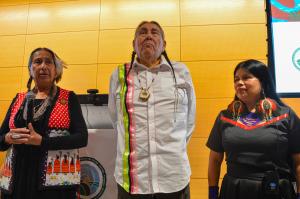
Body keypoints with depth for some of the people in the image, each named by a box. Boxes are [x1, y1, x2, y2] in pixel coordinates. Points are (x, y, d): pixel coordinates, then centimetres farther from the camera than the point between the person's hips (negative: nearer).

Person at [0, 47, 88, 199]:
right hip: (18, 178, 4)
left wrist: (41, 141, -19)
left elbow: (82, 138, -10)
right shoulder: (19, 99, 9)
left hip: (57, 179, -3)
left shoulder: (68, 98, -1)